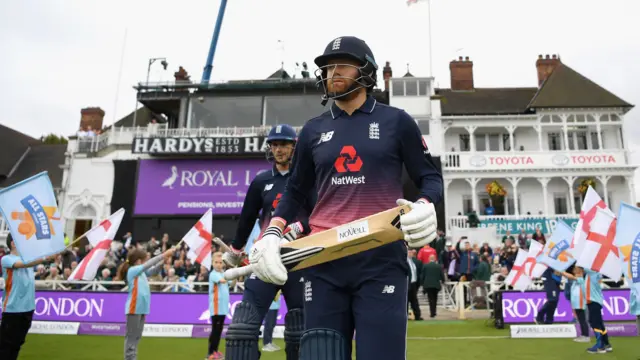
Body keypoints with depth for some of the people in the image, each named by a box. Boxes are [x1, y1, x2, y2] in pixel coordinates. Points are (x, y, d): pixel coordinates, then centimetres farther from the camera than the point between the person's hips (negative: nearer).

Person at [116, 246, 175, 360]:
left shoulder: (141, 272, 13)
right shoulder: (132, 270, -10)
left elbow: (154, 270, 15)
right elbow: (149, 264, -18)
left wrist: (164, 261, -3)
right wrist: (164, 255, -18)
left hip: (141, 308, 8)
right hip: (134, 309, -8)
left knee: (136, 337, 12)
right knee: (131, 337, -3)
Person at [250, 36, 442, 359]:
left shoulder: (396, 121, 8)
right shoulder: (313, 129, 15)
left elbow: (430, 177, 10)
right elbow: (295, 191, 20)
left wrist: (424, 207, -13)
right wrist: (272, 233, 4)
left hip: (382, 260, -2)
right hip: (323, 261, 3)